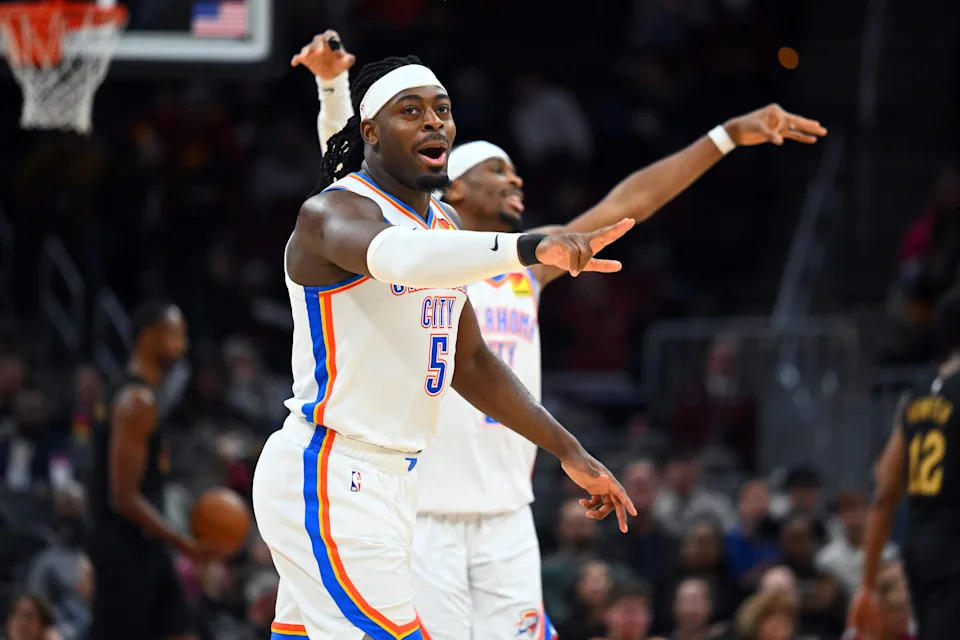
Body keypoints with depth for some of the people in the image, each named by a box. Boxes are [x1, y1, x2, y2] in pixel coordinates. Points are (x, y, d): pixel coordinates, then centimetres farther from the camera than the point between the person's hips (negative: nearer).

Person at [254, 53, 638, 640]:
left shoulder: (444, 222, 15)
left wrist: (568, 450, 20)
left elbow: (470, 362, 24)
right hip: (328, 482, -9)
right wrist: (529, 249, -52)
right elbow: (399, 258, -39)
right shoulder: (331, 212, -14)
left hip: (390, 481, 9)